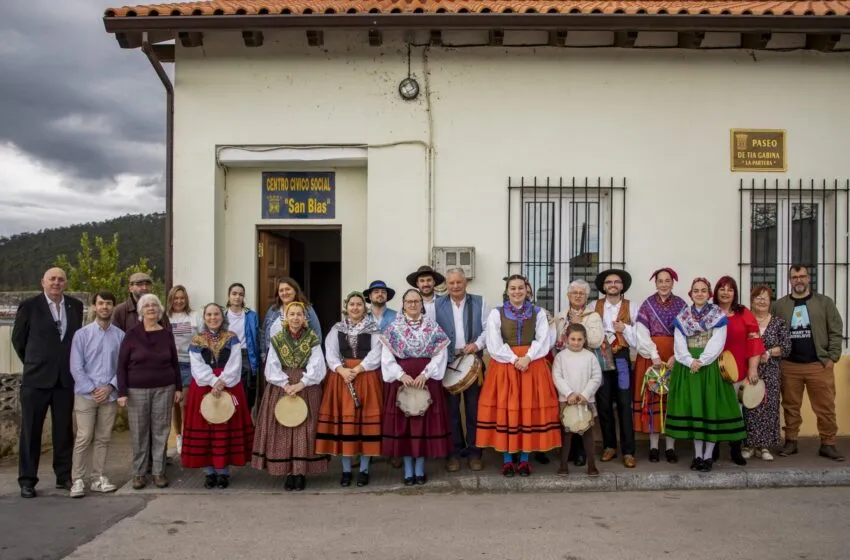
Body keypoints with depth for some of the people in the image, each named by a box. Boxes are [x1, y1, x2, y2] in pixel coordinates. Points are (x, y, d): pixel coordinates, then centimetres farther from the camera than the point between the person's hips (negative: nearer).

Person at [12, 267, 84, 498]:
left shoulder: (75, 306, 5)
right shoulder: (29, 305, -3)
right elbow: (18, 339, 4)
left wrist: (72, 365, 9)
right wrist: (33, 363, 10)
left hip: (66, 379, 3)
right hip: (36, 378, -2)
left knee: (64, 430, 9)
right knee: (31, 430, 5)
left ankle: (64, 476, 19)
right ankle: (27, 480, 13)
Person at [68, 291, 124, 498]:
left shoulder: (120, 336, 2)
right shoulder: (82, 334, 0)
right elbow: (76, 367, -4)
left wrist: (110, 387, -10)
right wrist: (93, 390, -10)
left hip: (110, 395, 2)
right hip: (86, 394, -2)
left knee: (103, 439, 8)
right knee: (84, 438, -4)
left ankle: (98, 478, 15)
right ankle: (78, 480, 3)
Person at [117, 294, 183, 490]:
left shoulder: (167, 334, 5)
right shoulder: (131, 334, -2)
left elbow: (175, 363, 10)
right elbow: (121, 365, -2)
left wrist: (178, 388, 7)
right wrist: (122, 392, -8)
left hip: (164, 389, 2)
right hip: (137, 390, -2)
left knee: (161, 431, 4)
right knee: (139, 433, 3)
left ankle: (159, 472, 14)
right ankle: (139, 473, 15)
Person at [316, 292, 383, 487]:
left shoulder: (373, 328, 4)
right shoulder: (336, 329, 10)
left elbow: (376, 354, -6)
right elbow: (330, 353, 0)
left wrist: (358, 369, -17)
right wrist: (342, 369, -17)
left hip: (366, 377, -1)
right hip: (341, 377, 1)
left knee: (366, 419, -1)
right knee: (344, 419, 1)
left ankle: (364, 469, 10)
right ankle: (346, 470, 10)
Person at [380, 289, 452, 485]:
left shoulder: (432, 326, 4)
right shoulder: (393, 328, 3)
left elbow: (441, 354, -3)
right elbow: (386, 357, -3)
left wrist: (425, 374, -15)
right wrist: (401, 375, -17)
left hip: (427, 380, 0)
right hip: (401, 379, 0)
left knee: (425, 423, 3)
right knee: (403, 423, 2)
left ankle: (420, 470, 14)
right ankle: (408, 471, 12)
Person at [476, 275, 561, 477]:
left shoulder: (538, 313, 7)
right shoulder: (496, 313, 3)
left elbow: (544, 341, -2)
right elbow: (494, 344, -5)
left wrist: (527, 358, -16)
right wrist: (514, 359, -14)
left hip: (533, 365, 1)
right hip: (504, 365, -1)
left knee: (530, 409, 0)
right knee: (505, 409, -2)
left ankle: (524, 459, 10)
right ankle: (506, 460, 6)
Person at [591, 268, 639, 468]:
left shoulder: (631, 307, 3)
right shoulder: (595, 306, 8)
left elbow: (637, 339, 0)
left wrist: (625, 329, -15)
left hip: (621, 359, -1)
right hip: (600, 359, 2)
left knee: (624, 405, -2)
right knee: (603, 404, 6)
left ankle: (628, 451, 2)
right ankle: (609, 446, 19)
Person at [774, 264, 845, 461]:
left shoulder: (824, 302, 4)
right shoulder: (780, 305, 8)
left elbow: (836, 331, 1)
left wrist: (832, 357, -5)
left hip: (819, 365, -1)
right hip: (789, 366, 1)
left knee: (825, 408, 1)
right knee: (791, 407, 8)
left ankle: (827, 445, 11)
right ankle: (790, 442, 17)